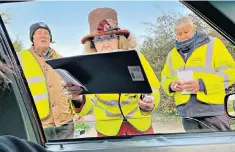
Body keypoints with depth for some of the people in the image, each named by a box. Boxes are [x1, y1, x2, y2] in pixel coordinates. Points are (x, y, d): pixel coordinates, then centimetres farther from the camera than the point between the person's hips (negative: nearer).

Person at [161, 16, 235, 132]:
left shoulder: (213, 44, 4)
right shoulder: (172, 54, 18)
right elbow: (165, 79, 22)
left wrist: (202, 84, -16)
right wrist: (171, 86, -3)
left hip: (212, 109, -4)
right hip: (187, 112, 4)